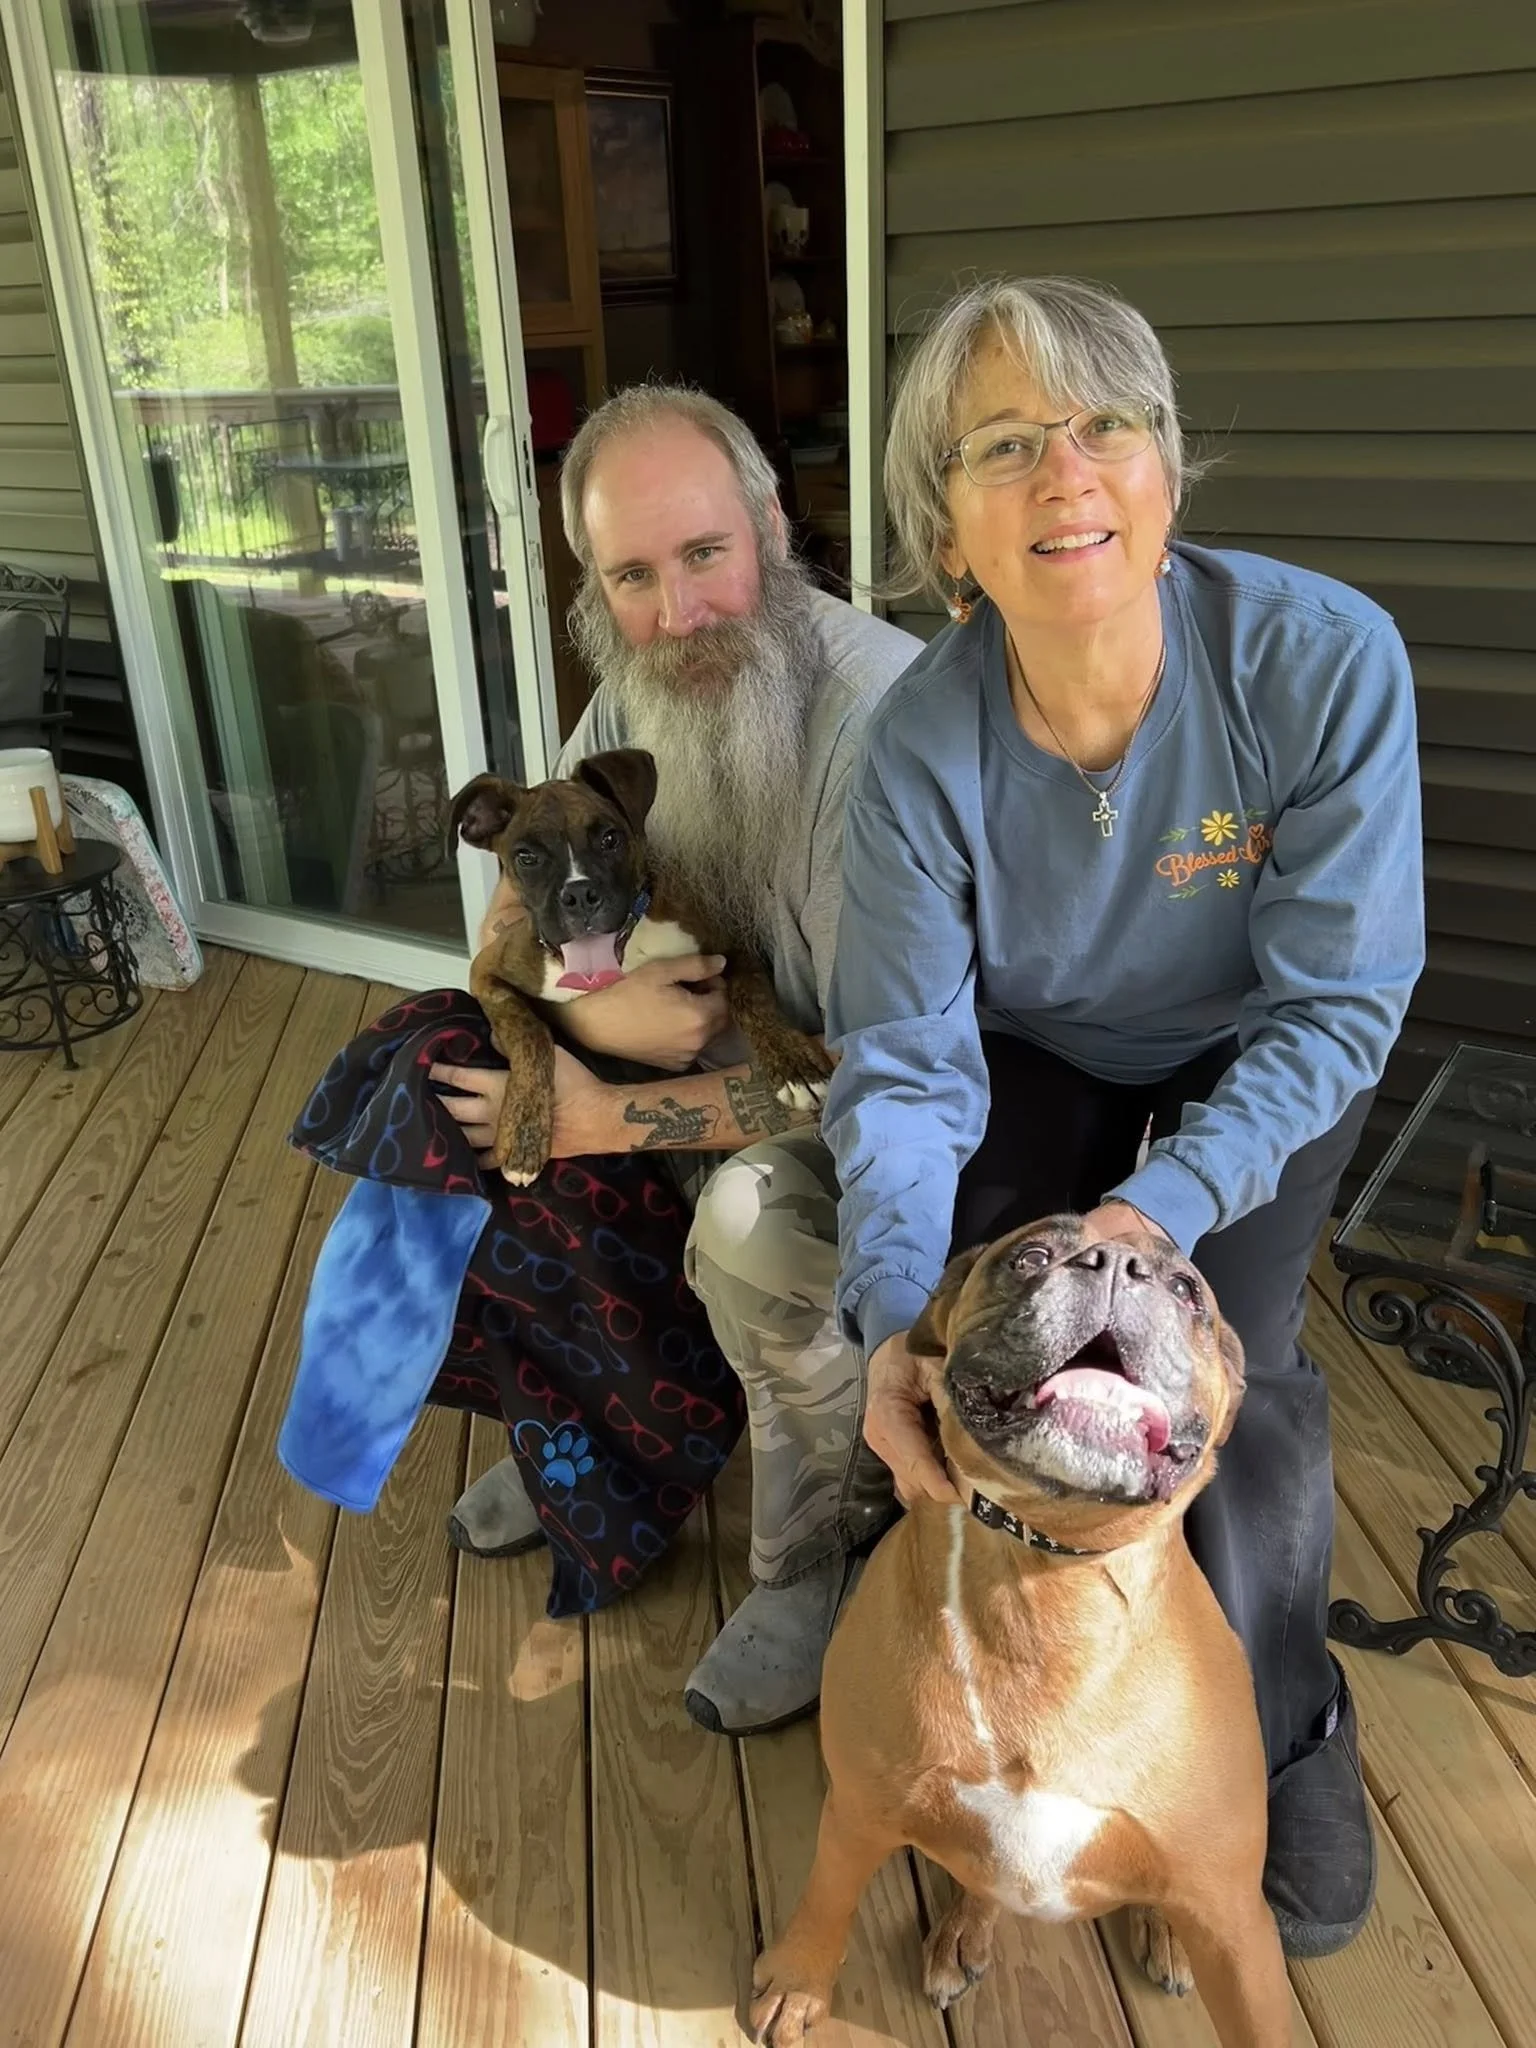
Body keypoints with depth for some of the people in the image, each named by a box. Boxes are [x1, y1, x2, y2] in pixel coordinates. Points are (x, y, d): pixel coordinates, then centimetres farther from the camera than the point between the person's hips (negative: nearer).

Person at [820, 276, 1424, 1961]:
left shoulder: (1324, 658, -30)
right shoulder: (920, 742, -26)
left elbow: (1336, 1005, -24)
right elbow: (905, 1060, -24)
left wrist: (1164, 1208, -37)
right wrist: (892, 1319, -41)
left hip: (1254, 1065, -1)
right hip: (1039, 1057, 2)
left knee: (1228, 1355, -23)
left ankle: (1287, 1739, 10)